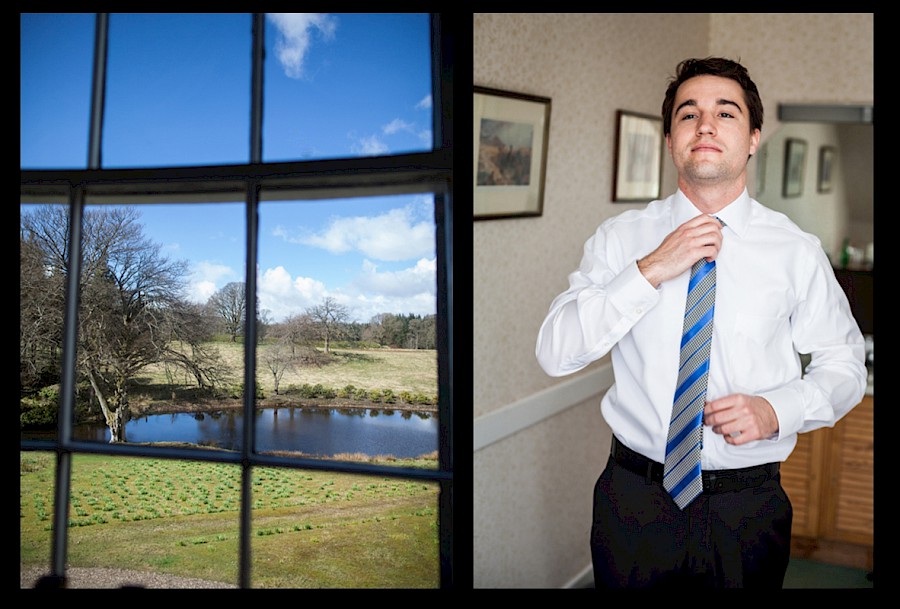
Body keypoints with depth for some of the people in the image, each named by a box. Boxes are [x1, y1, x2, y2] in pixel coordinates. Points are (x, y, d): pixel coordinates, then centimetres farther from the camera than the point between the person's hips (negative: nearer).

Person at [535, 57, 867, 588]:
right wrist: (649, 271, -21)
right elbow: (555, 354, -12)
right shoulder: (620, 237, -4)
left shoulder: (797, 251, -3)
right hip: (634, 498, 0)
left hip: (749, 506, 0)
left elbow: (845, 364, 5)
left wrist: (776, 408, -15)